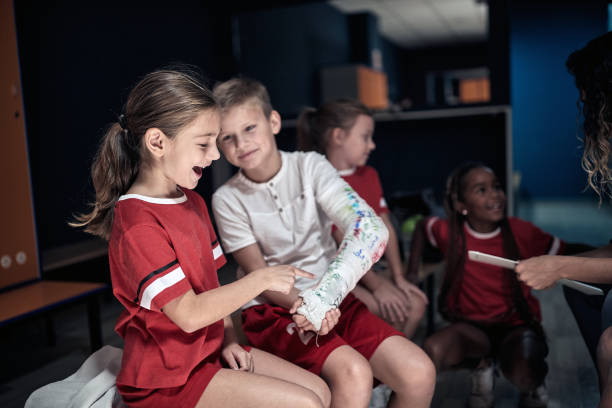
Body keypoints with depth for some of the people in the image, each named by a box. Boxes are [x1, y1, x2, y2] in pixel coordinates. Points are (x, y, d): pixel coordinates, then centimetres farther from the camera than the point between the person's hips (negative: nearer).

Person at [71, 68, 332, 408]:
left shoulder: (193, 202, 9)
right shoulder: (137, 226, -23)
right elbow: (189, 314, -25)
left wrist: (229, 340, 0)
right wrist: (260, 279, -20)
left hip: (209, 350, 9)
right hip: (167, 377, -9)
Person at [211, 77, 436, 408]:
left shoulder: (310, 166, -5)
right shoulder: (227, 198, -6)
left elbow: (371, 231, -18)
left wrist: (323, 295, -30)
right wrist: (303, 305, -26)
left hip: (333, 298, 3)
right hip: (271, 310, -2)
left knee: (419, 374, -15)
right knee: (353, 373, -29)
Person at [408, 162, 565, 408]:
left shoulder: (521, 232, -12)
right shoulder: (450, 233, -10)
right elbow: (422, 226, 12)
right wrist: (412, 271, 10)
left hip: (517, 324, -1)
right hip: (472, 326, 1)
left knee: (524, 376, -34)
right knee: (432, 352, -31)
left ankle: (532, 383, 11)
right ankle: (482, 365, 7)